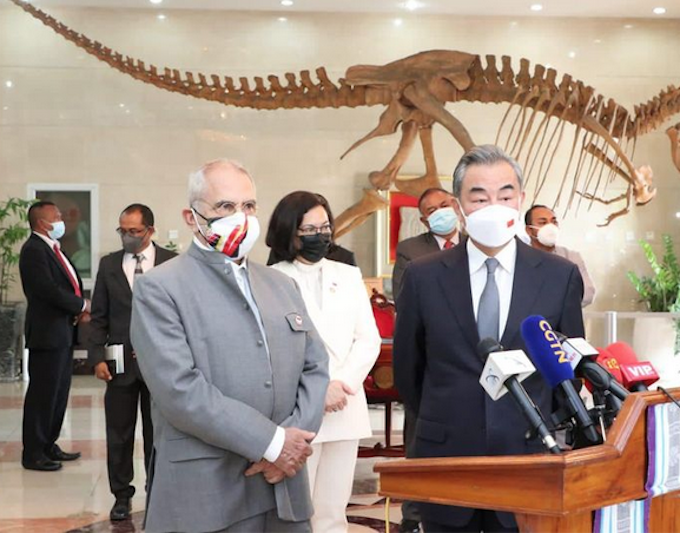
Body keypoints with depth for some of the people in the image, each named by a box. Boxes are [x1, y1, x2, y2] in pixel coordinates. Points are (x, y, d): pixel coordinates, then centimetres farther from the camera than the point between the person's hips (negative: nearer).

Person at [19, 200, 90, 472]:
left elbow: (71, 284, 17)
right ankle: (33, 454, 4)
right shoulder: (33, 250, -14)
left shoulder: (53, 249, 16)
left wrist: (81, 308, -3)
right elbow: (50, 290, -23)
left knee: (59, 392, 15)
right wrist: (81, 305, -10)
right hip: (47, 334, -10)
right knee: (42, 393, -3)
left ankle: (48, 445, 26)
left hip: (63, 332, 10)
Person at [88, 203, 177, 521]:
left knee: (158, 433, 8)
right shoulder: (108, 264, 6)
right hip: (120, 363, 2)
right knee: (118, 434, 6)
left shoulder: (173, 263, 0)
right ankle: (122, 495, 18)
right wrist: (97, 357, -2)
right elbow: (98, 317, 6)